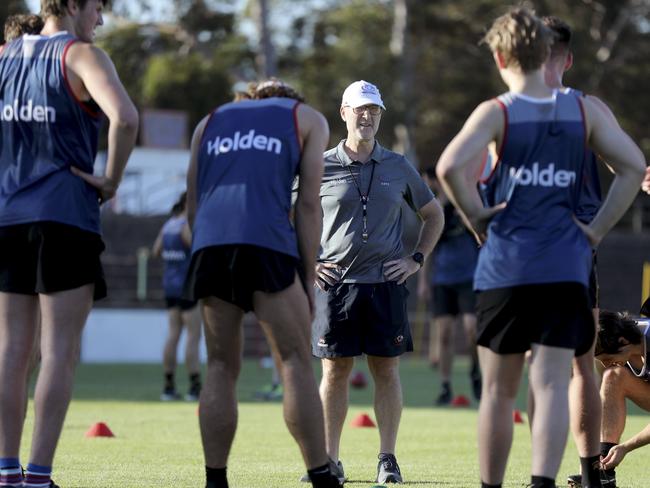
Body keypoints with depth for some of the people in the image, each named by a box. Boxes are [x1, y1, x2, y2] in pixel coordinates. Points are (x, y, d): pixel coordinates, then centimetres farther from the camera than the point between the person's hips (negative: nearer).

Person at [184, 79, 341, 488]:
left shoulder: (211, 121, 30)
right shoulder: (308, 119, 21)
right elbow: (308, 204, 11)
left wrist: (210, 252, 25)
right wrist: (309, 280, 10)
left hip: (209, 242, 3)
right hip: (267, 240, -3)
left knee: (222, 367, 9)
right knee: (296, 363, 1)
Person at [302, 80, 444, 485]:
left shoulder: (398, 168, 8)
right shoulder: (321, 168, 3)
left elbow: (434, 215, 19)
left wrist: (417, 260, 9)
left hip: (387, 285, 1)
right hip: (336, 284, -1)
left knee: (387, 370, 1)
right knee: (334, 371, 0)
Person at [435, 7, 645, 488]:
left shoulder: (496, 113, -3)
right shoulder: (585, 111, 5)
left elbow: (449, 167, -18)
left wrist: (475, 214, -3)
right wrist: (598, 228, 4)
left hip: (504, 268, -1)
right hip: (566, 268, 1)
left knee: (498, 390, 11)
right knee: (552, 383, -6)